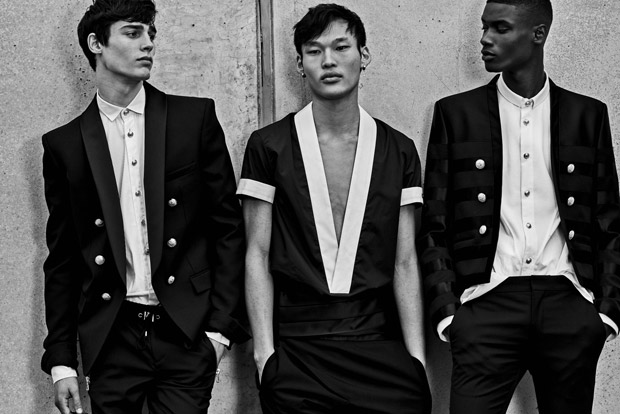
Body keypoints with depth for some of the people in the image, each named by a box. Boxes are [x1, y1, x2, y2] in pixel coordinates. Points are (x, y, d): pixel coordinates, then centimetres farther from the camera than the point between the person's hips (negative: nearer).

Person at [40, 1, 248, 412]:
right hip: (111, 342, 1)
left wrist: (221, 327, -3)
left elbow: (228, 228, 3)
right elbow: (62, 259, 9)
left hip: (186, 335, -1)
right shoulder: (65, 144, 6)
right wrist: (61, 361, 4)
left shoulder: (196, 118, 3)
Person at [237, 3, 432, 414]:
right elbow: (258, 255, 1)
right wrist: (264, 353, -7)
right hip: (296, 351, -1)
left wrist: (417, 358, -2)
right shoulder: (269, 146, 1)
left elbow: (405, 262, 5)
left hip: (379, 345, 1)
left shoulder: (398, 150, 7)